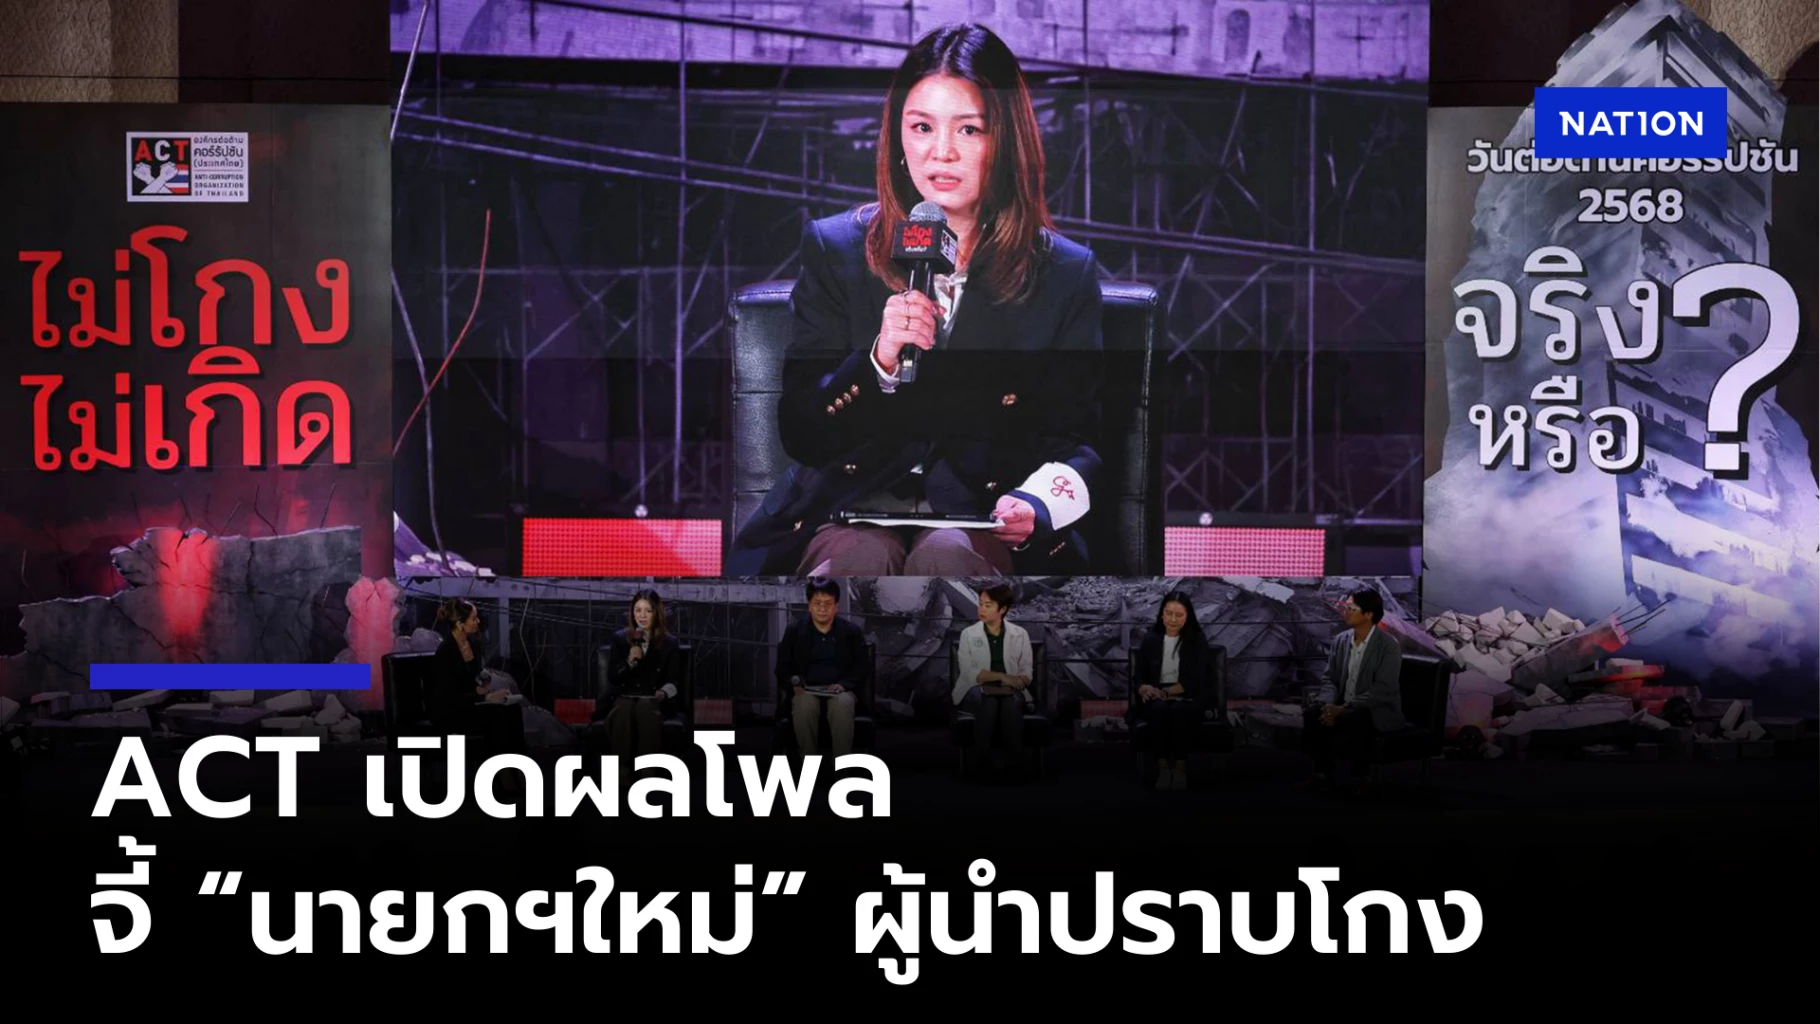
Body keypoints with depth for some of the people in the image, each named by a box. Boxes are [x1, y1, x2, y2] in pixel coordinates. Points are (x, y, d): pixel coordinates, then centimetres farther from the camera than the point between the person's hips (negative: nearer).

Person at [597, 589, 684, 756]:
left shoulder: (670, 643, 9)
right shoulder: (620, 638, 12)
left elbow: (674, 680, 7)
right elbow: (612, 677, 8)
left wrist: (663, 693, -16)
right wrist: (629, 661, -11)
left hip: (653, 699, -1)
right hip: (624, 697, 1)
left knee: (646, 710, -38)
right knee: (622, 713, -37)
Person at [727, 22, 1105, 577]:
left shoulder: (1065, 275, 8)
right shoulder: (836, 250, 8)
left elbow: (1075, 440, 9)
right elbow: (798, 434, 4)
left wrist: (1037, 505, -15)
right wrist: (878, 362, -15)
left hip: (983, 517, 0)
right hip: (856, 501, 0)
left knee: (946, 554, -34)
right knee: (861, 556, -35)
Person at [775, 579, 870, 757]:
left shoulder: (852, 632, 4)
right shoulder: (794, 630, 4)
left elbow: (860, 668, 5)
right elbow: (782, 667, 7)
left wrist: (843, 685, -13)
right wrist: (794, 686, -13)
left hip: (840, 690, 0)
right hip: (806, 691, 0)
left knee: (842, 704, -36)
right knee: (804, 705, -36)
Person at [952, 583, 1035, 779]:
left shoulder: (1020, 634, 7)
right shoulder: (968, 634, 3)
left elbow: (1027, 672, 3)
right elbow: (969, 673, -8)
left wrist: (1016, 683, -21)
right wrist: (1001, 676, -20)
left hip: (1010, 691, 1)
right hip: (976, 690, -1)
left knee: (1011, 702, -36)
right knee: (988, 702, -37)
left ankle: (1015, 762, -35)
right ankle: (984, 761, -33)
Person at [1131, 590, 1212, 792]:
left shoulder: (1197, 640, 1)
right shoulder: (1150, 639, 6)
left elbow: (1195, 680, -7)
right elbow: (1138, 676, 7)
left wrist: (1167, 692, -19)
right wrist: (1144, 689, -17)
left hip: (1189, 698, -1)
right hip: (1158, 698, 1)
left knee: (1180, 711, -37)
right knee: (1160, 710, -35)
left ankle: (1180, 767, -27)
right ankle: (1163, 768, -30)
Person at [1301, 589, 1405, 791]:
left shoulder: (1389, 645, -14)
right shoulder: (1341, 640, 5)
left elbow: (1382, 690, -22)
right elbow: (1330, 679, 6)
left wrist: (1344, 709, -27)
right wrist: (1329, 705, -17)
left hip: (1378, 711, -6)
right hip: (1344, 707, 6)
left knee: (1351, 720, -36)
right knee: (1313, 713, -21)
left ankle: (1361, 777, -17)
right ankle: (1322, 773, -11)